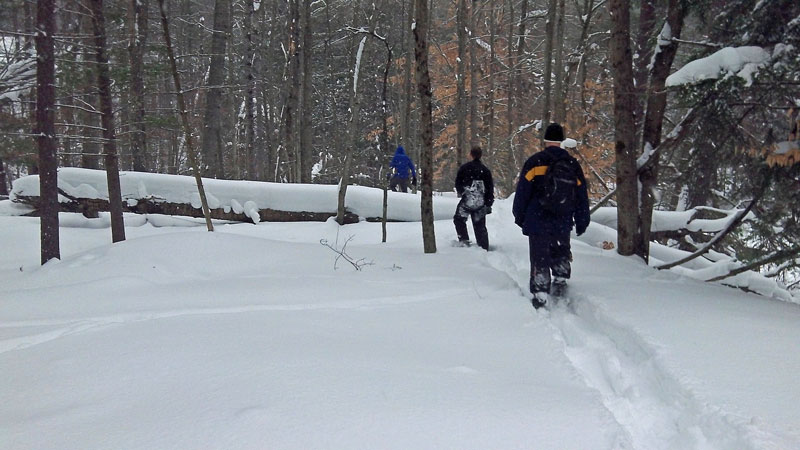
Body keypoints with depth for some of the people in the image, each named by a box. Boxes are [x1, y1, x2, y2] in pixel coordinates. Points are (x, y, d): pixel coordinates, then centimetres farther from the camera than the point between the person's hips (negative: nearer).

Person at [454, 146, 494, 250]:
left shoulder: (464, 168, -3)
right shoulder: (486, 170, 4)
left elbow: (458, 184, 3)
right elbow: (490, 189, 6)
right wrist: (489, 204, 11)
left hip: (467, 201, -3)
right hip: (481, 204, 3)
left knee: (459, 219, 17)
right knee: (480, 226, 10)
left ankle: (463, 240, 4)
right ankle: (484, 247, 10)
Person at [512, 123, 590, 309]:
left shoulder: (535, 161, -5)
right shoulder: (573, 164, 6)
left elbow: (522, 191, -3)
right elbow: (582, 195, 10)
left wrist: (519, 216, 7)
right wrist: (582, 222, 17)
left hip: (538, 222, -3)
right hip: (563, 223, 3)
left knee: (539, 258, 0)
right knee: (561, 254, 26)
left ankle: (540, 296, -4)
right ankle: (560, 281, 26)